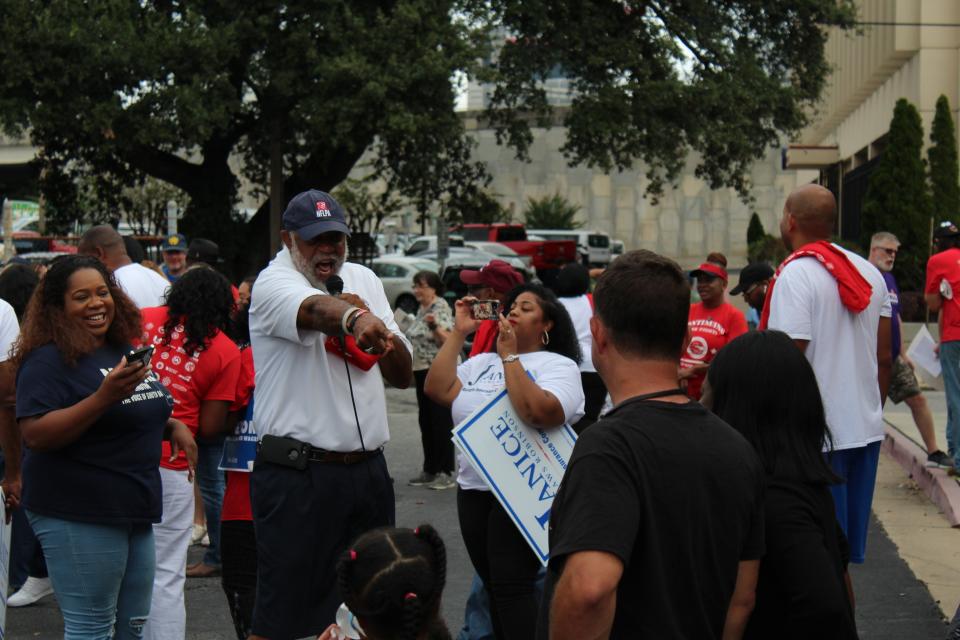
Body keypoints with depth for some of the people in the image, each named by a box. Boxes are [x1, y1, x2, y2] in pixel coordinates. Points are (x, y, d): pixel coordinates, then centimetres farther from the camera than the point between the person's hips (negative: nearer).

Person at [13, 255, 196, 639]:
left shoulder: (121, 351, 14)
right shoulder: (49, 359, -12)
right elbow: (34, 435, -22)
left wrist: (172, 425, 7)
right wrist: (104, 396, -30)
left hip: (134, 512, 9)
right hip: (77, 517, -9)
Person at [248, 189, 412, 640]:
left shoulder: (364, 280, 14)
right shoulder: (273, 283, -7)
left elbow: (402, 375, 14)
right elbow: (315, 309, -32)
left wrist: (381, 331, -5)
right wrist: (356, 319, -53)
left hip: (368, 468, 7)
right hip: (298, 473, -6)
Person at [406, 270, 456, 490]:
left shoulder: (441, 309, -11)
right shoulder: (422, 309, 15)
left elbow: (448, 340, -22)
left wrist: (434, 326, -37)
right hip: (422, 370, 9)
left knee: (441, 420, -7)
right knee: (426, 421, 11)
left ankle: (446, 473, -4)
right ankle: (430, 470, 18)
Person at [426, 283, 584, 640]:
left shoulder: (559, 365, -4)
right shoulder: (482, 362, 15)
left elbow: (539, 412, -23)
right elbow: (437, 390, 1)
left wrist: (510, 356, -16)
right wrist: (459, 332, 2)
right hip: (473, 490, 7)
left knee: (512, 589, -9)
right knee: (495, 587, 13)